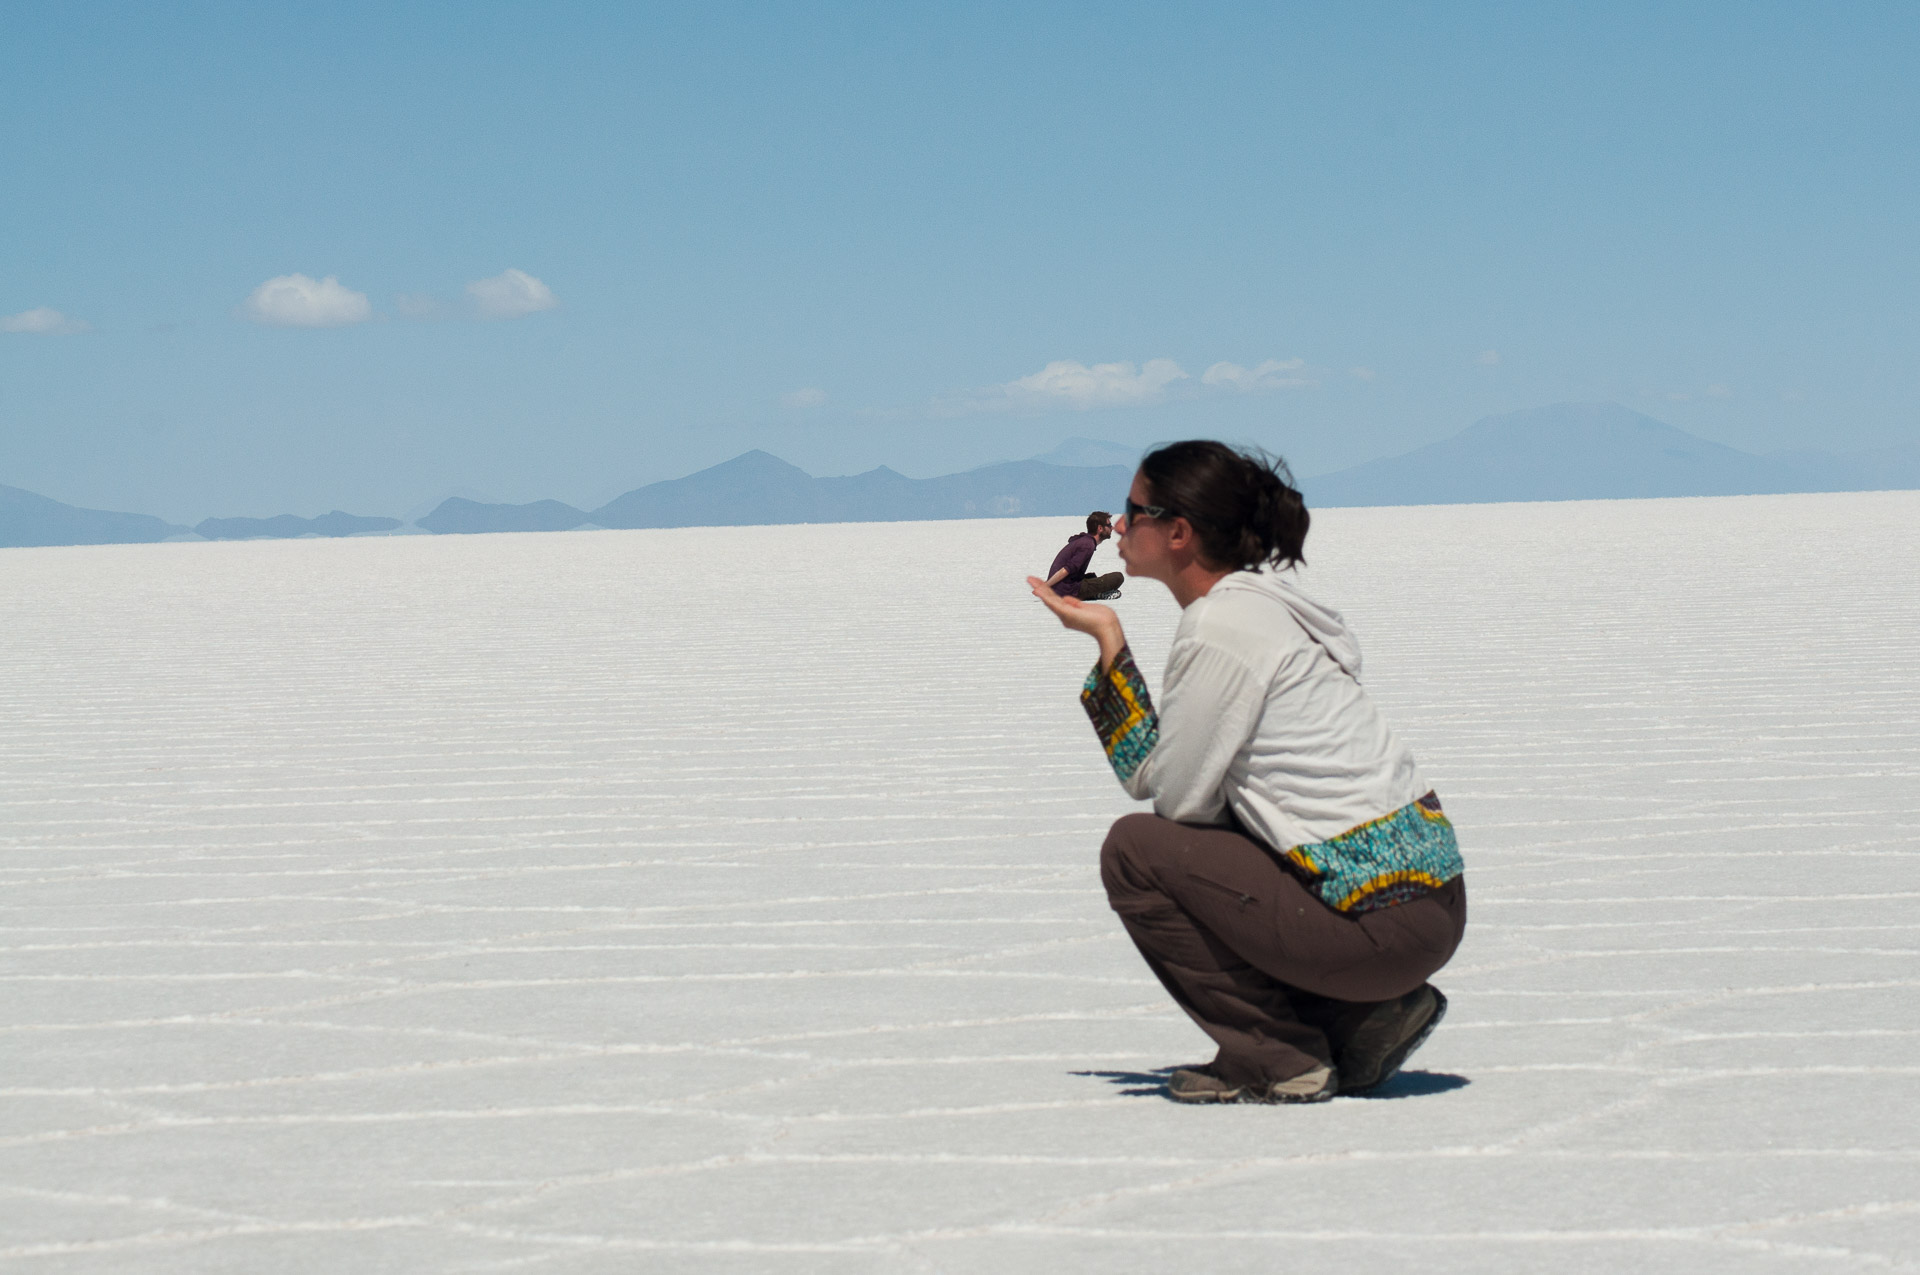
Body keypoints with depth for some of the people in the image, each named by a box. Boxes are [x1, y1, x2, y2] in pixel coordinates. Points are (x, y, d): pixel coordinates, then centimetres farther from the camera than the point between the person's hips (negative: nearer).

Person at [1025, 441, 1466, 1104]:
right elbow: (1164, 778, 14)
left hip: (1386, 924, -10)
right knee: (1175, 844, 24)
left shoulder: (1223, 629, -14)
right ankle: (1362, 1018, 16)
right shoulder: (1258, 603, 15)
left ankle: (1278, 1060, 1)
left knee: (1136, 851, -4)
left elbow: (1174, 796, -11)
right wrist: (1108, 639, 10)